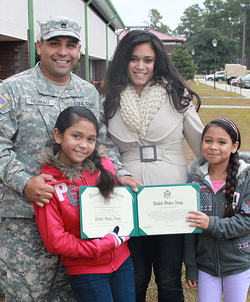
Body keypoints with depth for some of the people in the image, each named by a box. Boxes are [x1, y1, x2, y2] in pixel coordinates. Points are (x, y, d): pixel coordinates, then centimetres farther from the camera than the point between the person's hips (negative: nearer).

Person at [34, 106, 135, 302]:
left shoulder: (104, 164, -4)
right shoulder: (47, 183, -16)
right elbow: (55, 241, -16)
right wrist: (110, 242, -17)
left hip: (122, 260, 4)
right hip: (85, 269, -4)